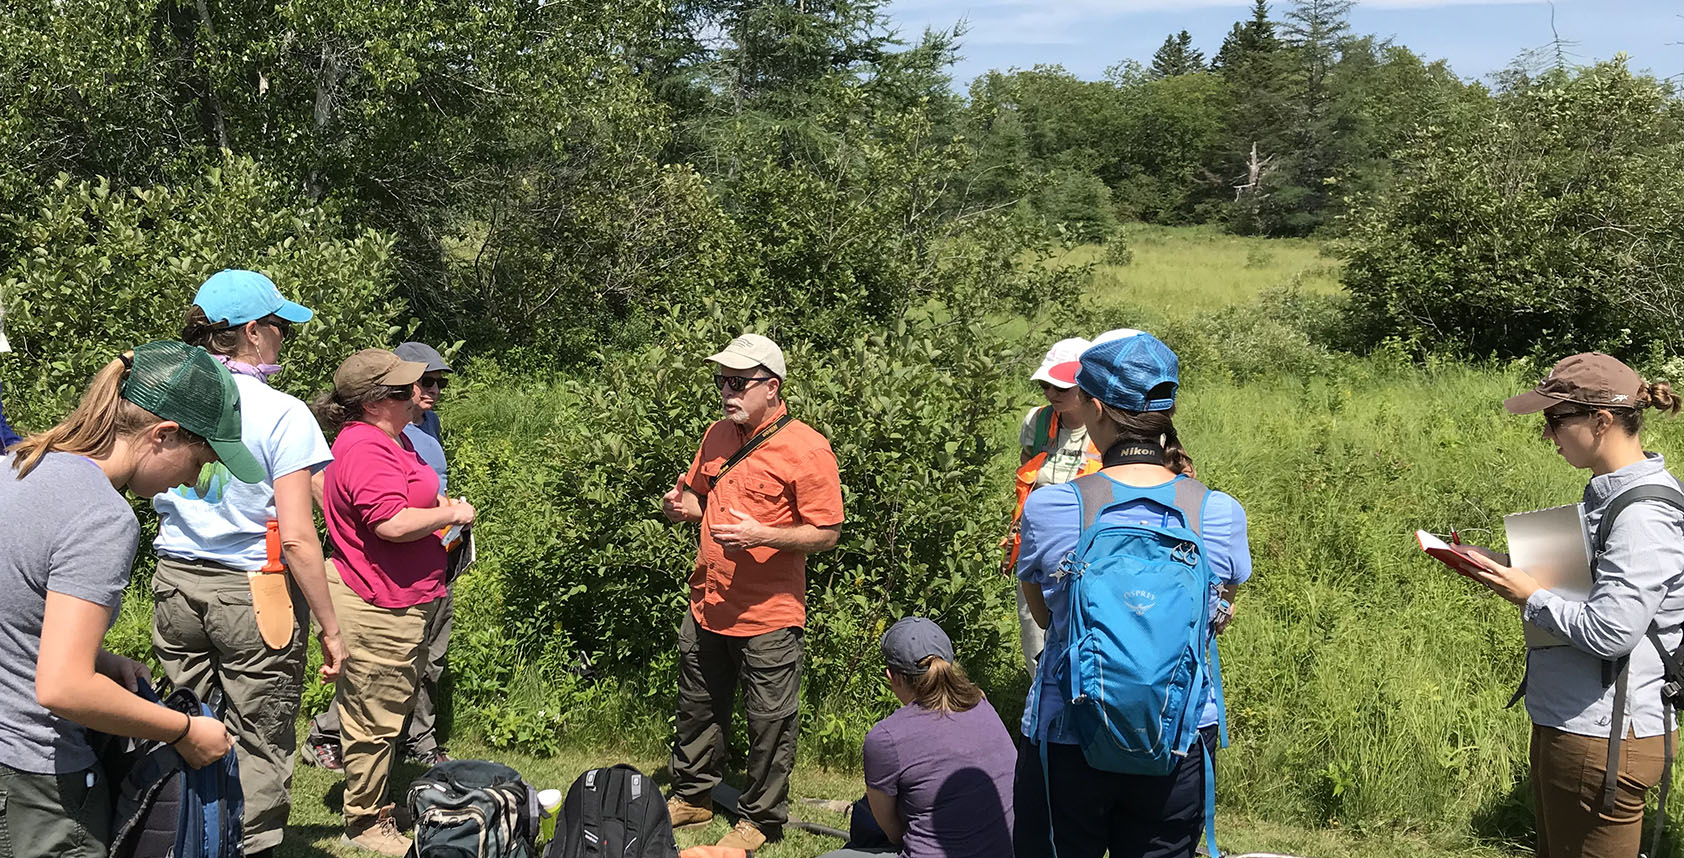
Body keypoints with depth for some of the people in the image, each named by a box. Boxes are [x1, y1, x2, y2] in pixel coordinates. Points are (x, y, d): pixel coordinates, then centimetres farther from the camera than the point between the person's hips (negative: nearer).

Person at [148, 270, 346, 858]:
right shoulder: (283, 414, -14)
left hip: (175, 585, 6)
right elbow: (296, 538, -17)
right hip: (253, 591, -5)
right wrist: (330, 628, -10)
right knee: (258, 749, 7)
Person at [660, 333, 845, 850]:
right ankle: (692, 796, 40)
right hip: (707, 607, 7)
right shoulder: (718, 436, 7)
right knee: (697, 710, 20)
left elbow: (826, 534, -14)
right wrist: (681, 506, -1)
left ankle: (760, 818, 23)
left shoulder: (807, 448, -14)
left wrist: (760, 535, -25)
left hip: (769, 616, -6)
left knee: (769, 725, 6)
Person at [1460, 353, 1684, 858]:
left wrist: (1532, 596, -14)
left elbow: (1610, 631, -26)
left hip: (1603, 739, -10)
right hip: (1565, 722, 10)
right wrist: (1518, 575, 6)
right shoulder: (1609, 493, 10)